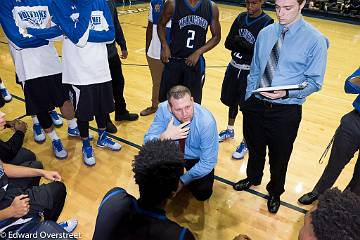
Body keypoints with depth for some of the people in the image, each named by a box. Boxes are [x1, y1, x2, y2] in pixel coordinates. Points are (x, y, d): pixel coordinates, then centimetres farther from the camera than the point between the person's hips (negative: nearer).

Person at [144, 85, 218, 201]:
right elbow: (147, 141, -22)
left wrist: (182, 181, -22)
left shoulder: (207, 121, -32)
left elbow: (208, 162, -24)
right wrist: (165, 136, -43)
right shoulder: (163, 109, -25)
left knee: (203, 193, -21)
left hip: (197, 158, -2)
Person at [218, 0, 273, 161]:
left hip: (251, 72, -6)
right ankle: (230, 130, 42)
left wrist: (244, 45, -26)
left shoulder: (267, 23, -12)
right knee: (231, 101, 19)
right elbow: (228, 43, 2)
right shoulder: (241, 18, 4)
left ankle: (246, 142, 21)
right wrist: (240, 44, -17)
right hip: (234, 67, 6)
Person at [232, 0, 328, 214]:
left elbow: (314, 82, -10)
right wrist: (248, 98, 8)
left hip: (286, 111, -3)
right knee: (255, 147, 24)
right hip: (256, 104, 4)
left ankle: (275, 192, 46)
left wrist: (286, 93, -26)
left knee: (279, 156, 16)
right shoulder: (265, 33, 1)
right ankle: (253, 178, 55)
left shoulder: (315, 40, -12)